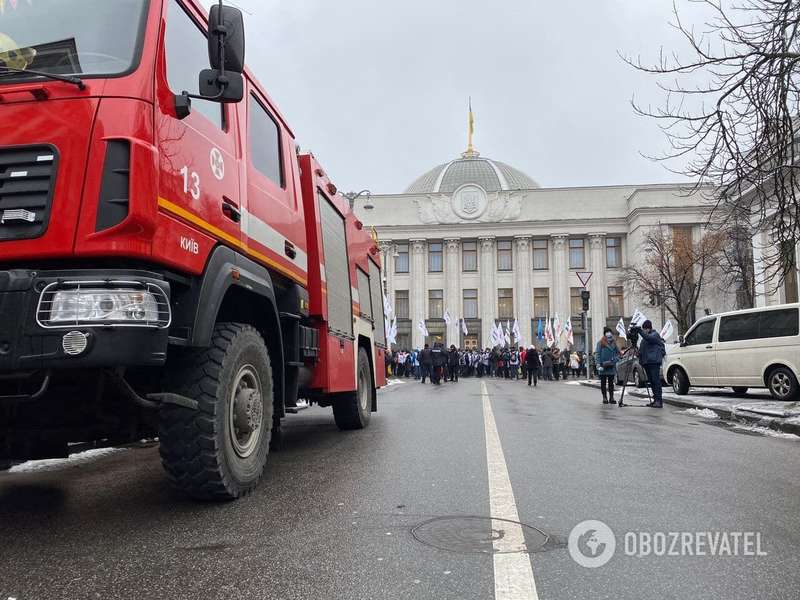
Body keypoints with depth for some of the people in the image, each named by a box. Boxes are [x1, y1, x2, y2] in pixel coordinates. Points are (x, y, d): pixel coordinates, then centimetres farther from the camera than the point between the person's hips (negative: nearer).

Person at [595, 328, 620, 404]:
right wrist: (598, 365, -16)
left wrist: (614, 359, -5)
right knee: (603, 383, 3)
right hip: (603, 367, -3)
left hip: (611, 367, 3)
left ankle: (611, 398, 10)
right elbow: (597, 354, -7)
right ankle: (605, 398, 9)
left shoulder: (613, 343, 9)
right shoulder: (601, 343, -3)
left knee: (611, 383, 6)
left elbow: (618, 353, 15)